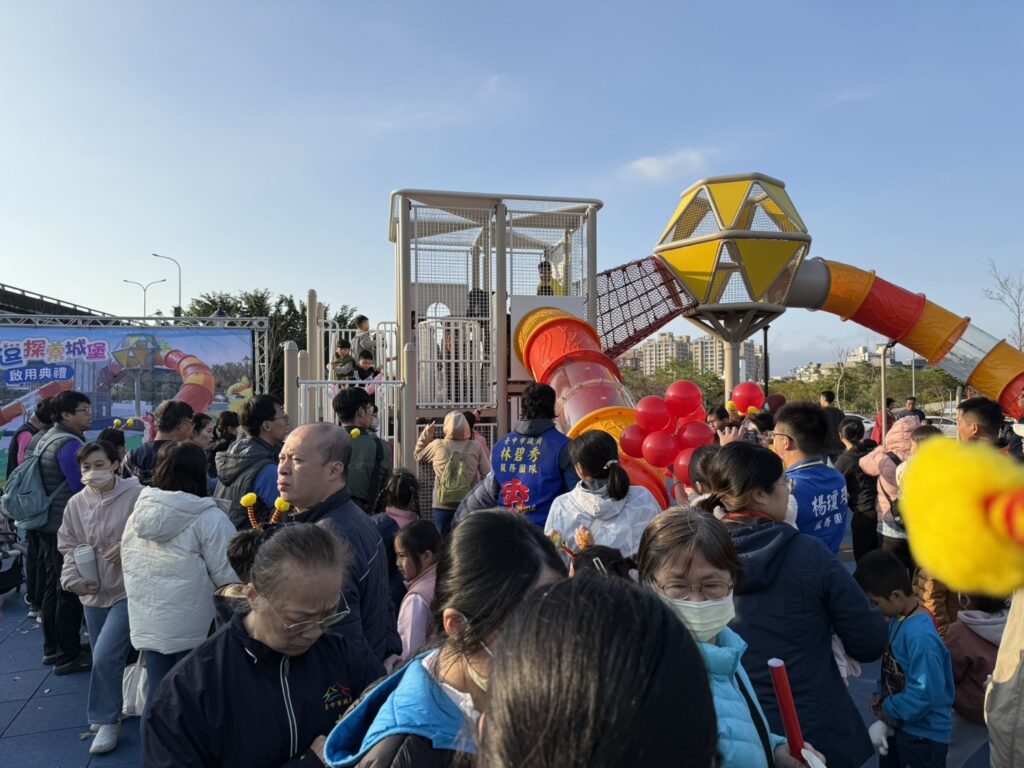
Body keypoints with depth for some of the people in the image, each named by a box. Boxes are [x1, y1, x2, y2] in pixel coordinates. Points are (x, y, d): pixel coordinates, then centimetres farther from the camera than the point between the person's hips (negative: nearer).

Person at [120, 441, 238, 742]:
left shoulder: (139, 513, 4)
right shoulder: (209, 518, -17)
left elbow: (128, 564, 13)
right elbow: (230, 576, -18)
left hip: (146, 626, 6)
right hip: (194, 628, -5)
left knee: (157, 696, 16)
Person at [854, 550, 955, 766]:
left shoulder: (920, 636, -31)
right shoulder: (898, 619, -5)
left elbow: (924, 695, -29)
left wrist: (884, 713, -17)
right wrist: (883, 710, -4)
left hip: (924, 734, -8)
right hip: (899, 724, 8)